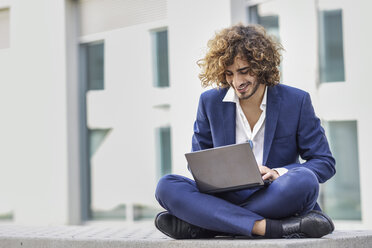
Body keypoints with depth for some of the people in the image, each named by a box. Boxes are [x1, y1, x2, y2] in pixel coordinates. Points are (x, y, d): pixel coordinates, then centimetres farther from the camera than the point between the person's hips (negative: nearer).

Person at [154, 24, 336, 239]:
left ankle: (195, 225, -32)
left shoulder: (296, 101, 3)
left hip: (277, 199, -1)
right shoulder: (210, 102, 9)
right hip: (226, 198, 2)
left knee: (304, 180, -36)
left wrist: (277, 173, -15)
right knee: (167, 186, -23)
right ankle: (272, 228, -37)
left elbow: (325, 163, 3)